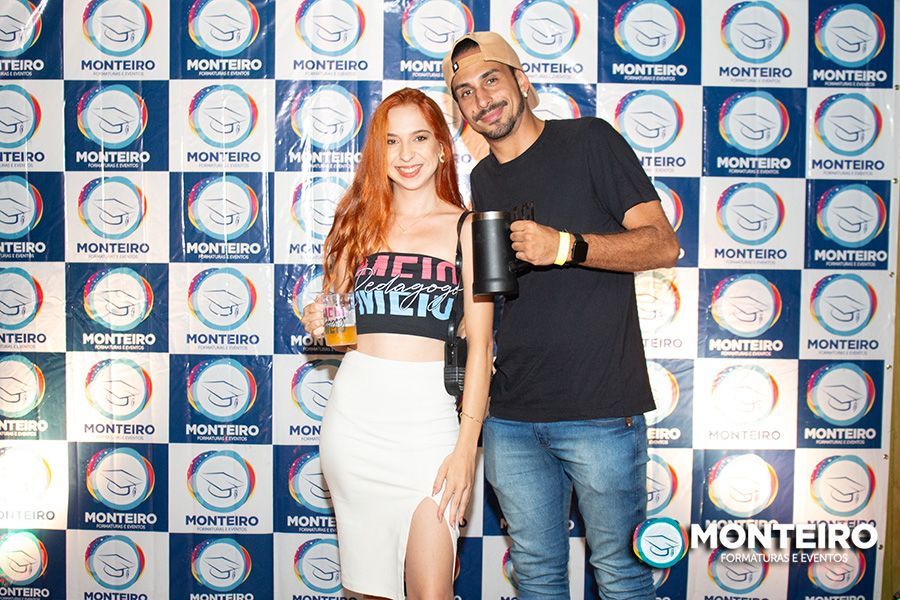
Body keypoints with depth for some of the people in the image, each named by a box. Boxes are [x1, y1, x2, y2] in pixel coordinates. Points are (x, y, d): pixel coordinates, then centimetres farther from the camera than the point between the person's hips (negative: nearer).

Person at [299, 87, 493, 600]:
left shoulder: (466, 228, 2)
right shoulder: (360, 222, 13)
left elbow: (479, 345, -2)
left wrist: (467, 446, -9)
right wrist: (319, 322, -2)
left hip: (429, 412, -3)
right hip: (356, 409, 3)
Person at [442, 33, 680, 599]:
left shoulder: (589, 139, -3)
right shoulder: (483, 181, 14)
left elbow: (663, 244, -9)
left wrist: (566, 246, -23)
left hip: (601, 409, -5)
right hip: (510, 414, 5)